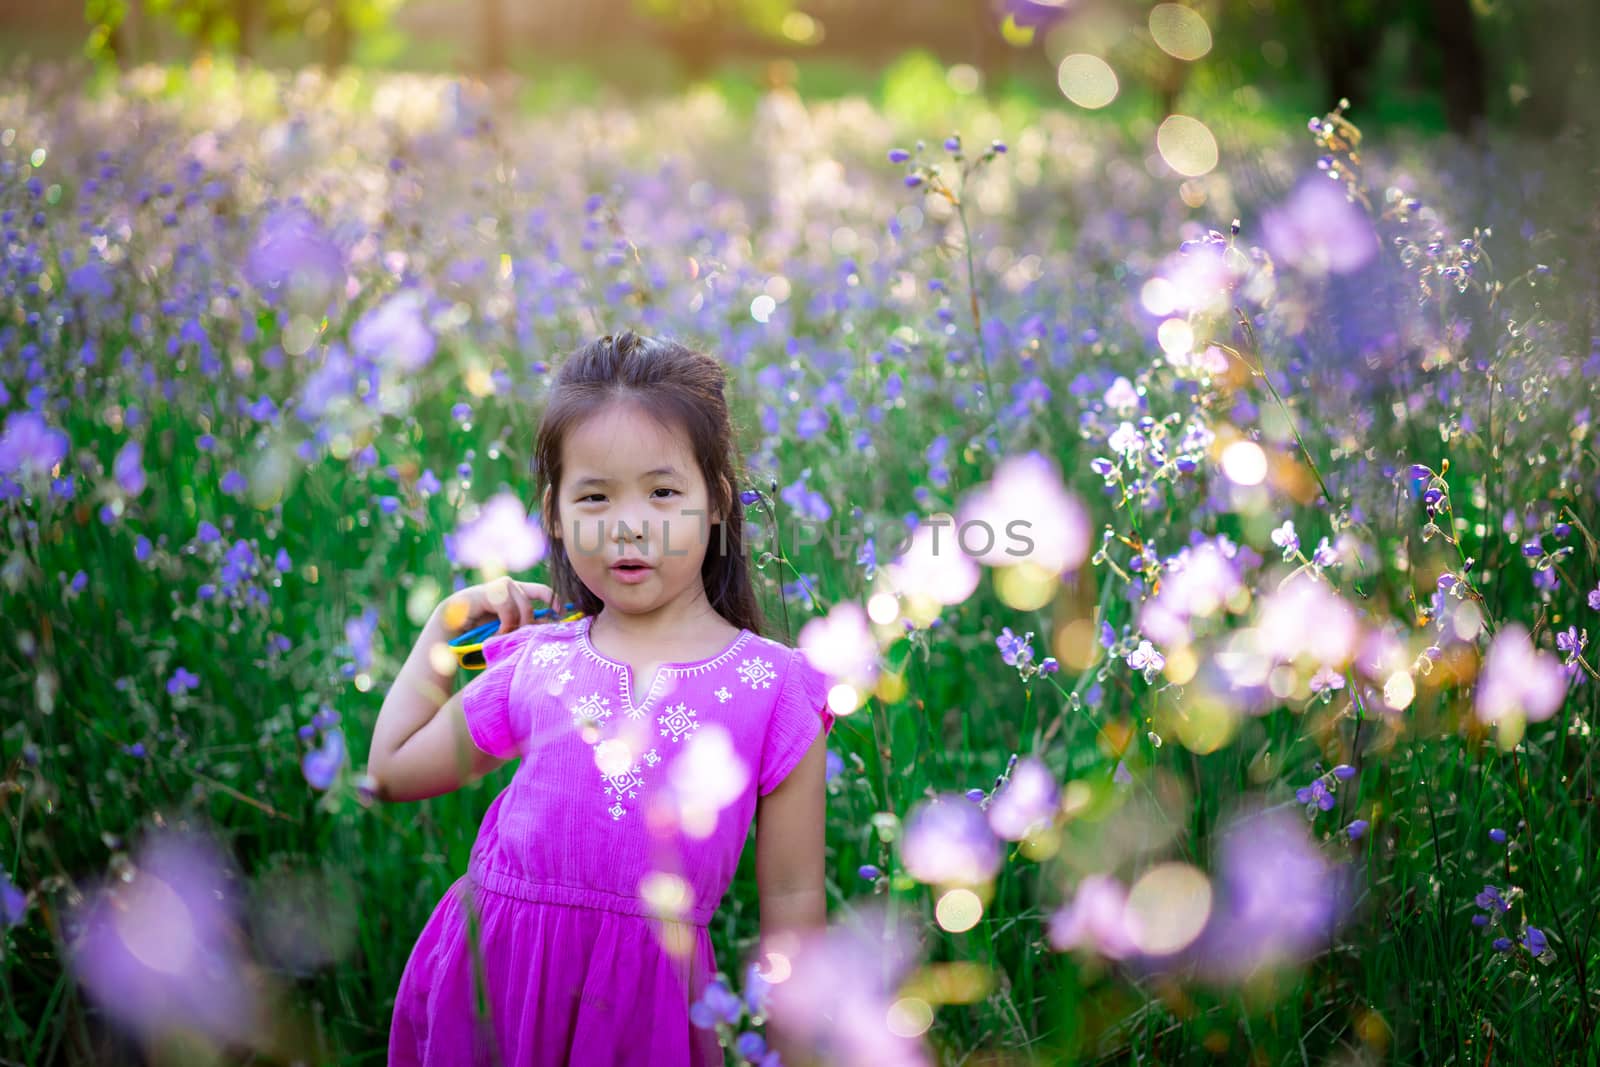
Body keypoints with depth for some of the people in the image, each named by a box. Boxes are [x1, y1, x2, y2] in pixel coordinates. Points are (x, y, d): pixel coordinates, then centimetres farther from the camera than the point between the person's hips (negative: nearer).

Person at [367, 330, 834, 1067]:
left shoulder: (772, 688, -4)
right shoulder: (535, 666, 4)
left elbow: (792, 900, 1)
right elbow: (392, 771, 18)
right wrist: (444, 628, 17)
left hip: (645, 1004, -2)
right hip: (492, 981, 3)